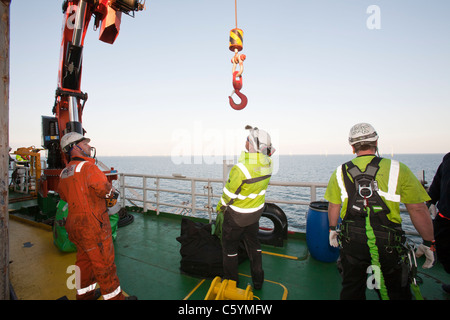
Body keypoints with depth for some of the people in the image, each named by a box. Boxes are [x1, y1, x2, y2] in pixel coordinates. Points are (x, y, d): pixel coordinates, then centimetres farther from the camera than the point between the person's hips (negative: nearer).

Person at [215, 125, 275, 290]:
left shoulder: (241, 168, -33)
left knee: (229, 247, 16)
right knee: (253, 245, 23)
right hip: (256, 211, 6)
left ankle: (231, 281, 34)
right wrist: (254, 132, 12)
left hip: (237, 214, -6)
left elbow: (229, 194, -21)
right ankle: (258, 281, 38)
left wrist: (220, 208, -2)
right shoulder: (268, 162, -13)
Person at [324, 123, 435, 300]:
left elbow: (333, 206, 4)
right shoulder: (398, 169, -8)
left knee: (351, 290, 19)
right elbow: (418, 209, -5)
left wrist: (332, 229, 19)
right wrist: (428, 243, 8)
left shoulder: (340, 172, -2)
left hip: (351, 240, 2)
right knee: (394, 293, 21)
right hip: (387, 244, -1)